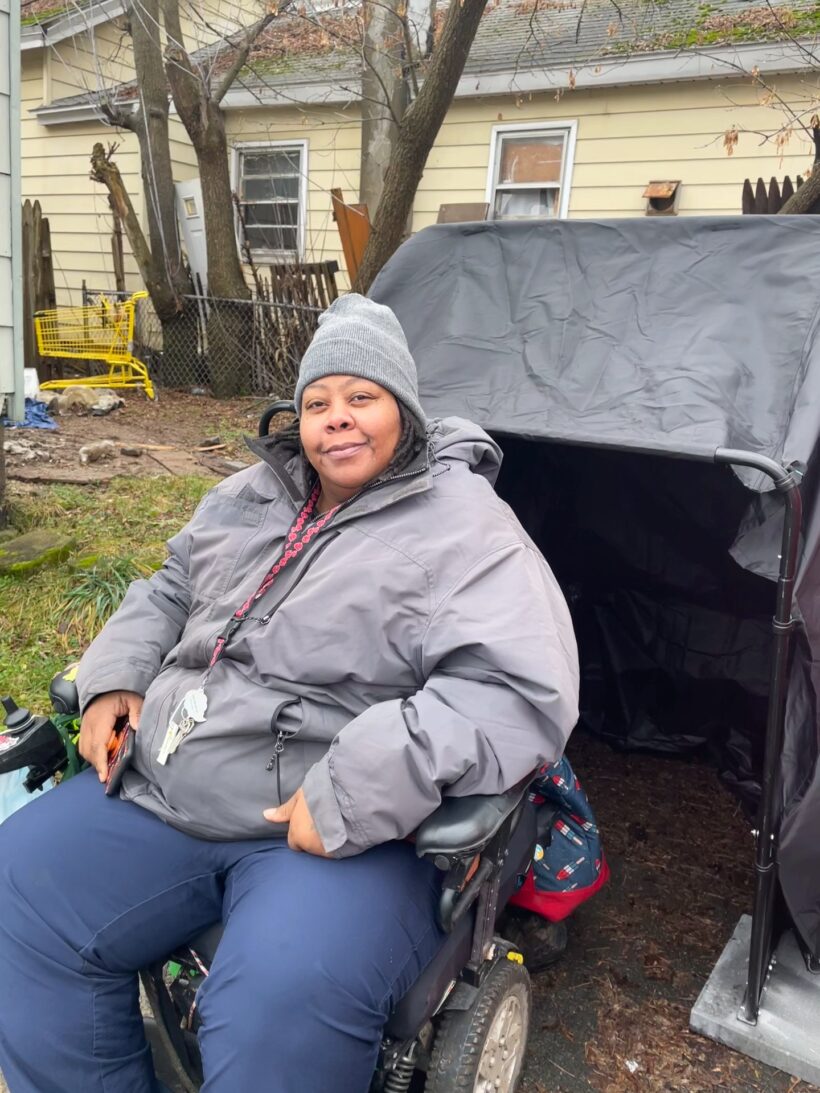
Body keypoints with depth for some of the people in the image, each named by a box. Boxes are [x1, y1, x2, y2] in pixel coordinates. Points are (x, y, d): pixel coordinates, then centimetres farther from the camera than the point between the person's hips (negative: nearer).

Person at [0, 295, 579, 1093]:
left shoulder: (465, 527, -9)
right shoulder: (253, 496, 14)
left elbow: (523, 692, -21)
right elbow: (168, 592, 26)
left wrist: (353, 798, -27)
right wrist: (114, 678, 5)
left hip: (344, 832, -6)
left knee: (281, 1002, -31)